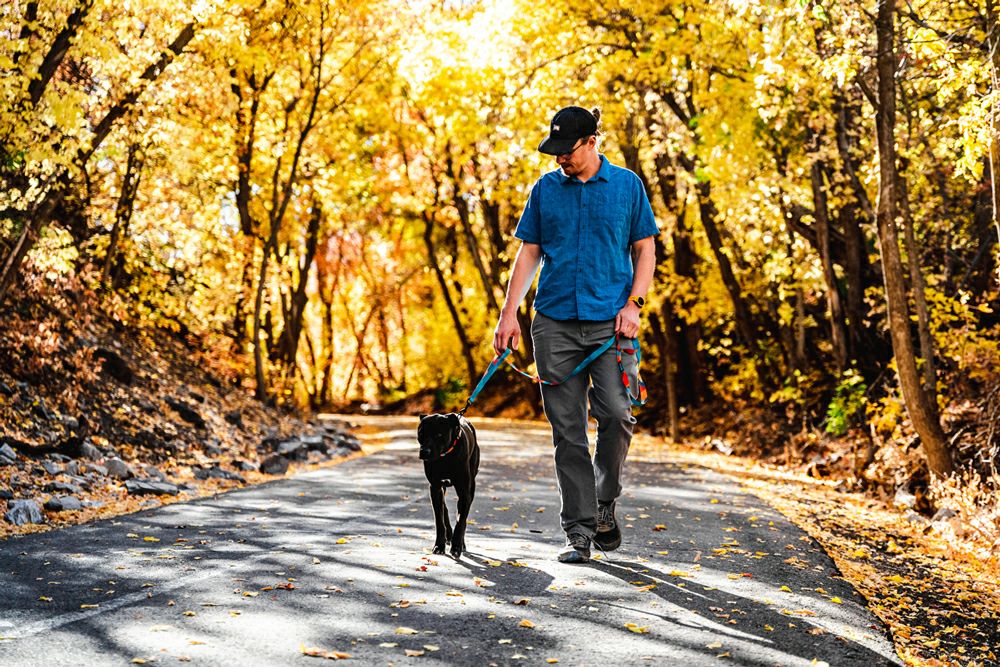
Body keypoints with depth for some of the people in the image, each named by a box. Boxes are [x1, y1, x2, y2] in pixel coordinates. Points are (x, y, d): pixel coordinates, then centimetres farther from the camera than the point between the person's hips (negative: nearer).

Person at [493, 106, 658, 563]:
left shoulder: (626, 185, 6)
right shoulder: (544, 189, 11)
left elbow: (645, 251, 7)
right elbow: (529, 253, 12)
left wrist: (633, 304, -7)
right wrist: (509, 313, 3)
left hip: (610, 320, -2)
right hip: (554, 321, 2)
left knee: (616, 412, -16)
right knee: (568, 430, 0)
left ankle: (605, 504, 9)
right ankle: (579, 531, 6)